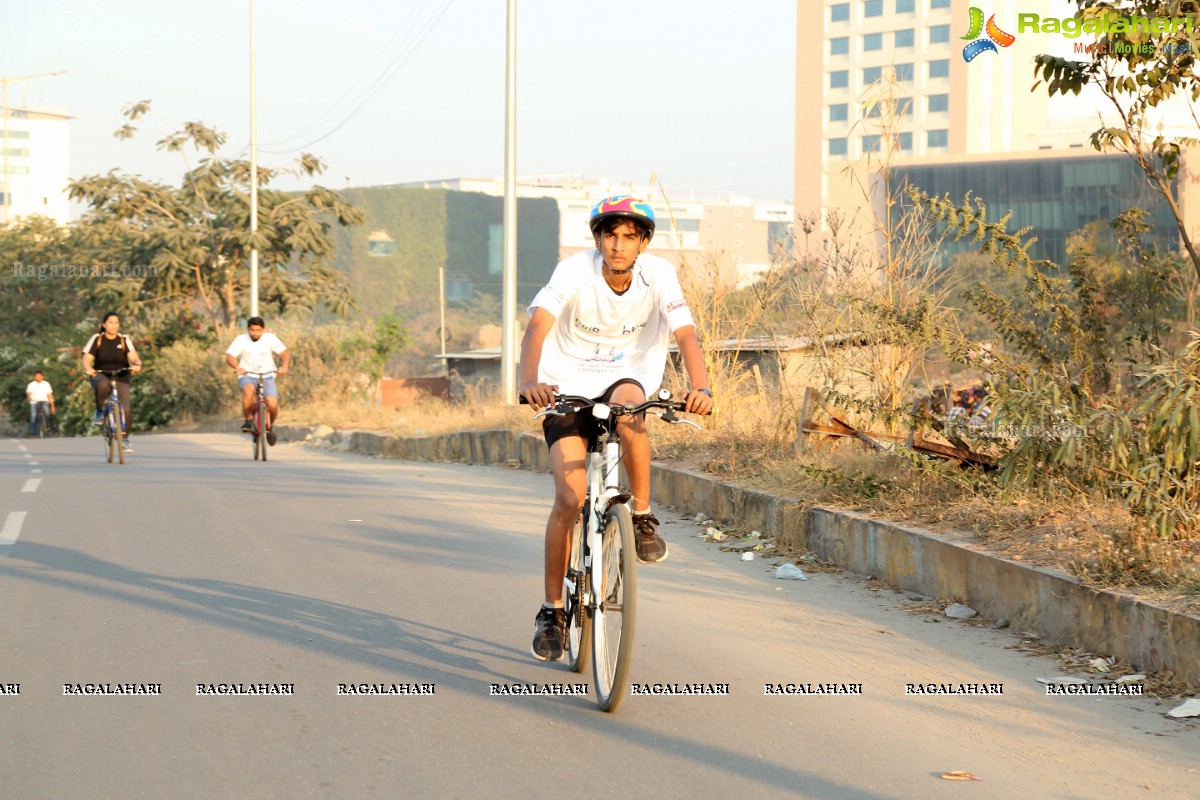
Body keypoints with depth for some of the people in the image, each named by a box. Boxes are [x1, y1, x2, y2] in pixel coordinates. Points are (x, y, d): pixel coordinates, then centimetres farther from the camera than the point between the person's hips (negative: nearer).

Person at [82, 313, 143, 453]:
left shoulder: (124, 340, -1)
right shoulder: (96, 339, -2)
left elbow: (133, 357, -13)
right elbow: (87, 359, -10)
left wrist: (137, 365, -37)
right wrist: (88, 369, -32)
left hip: (121, 378, 1)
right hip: (101, 375, -1)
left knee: (126, 408, -17)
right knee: (103, 385, -40)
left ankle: (125, 438, 2)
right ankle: (99, 411, -14)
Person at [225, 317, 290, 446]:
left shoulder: (270, 338, -4)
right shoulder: (241, 340, -6)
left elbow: (285, 353, -10)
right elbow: (229, 357, -17)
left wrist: (284, 366, -32)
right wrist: (237, 367, -38)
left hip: (267, 376, 1)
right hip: (247, 376, -1)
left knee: (273, 405, -19)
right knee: (248, 390, -37)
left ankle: (270, 426, 16)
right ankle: (248, 420, -14)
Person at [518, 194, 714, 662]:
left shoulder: (658, 275, -14)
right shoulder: (574, 272, -19)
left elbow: (685, 334, -24)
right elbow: (538, 325, -32)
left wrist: (699, 386, -44)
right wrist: (530, 382, -51)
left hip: (624, 380, 1)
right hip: (568, 386, -1)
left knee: (628, 405, -37)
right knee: (570, 498, -13)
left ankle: (643, 516, -17)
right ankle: (553, 609, 3)